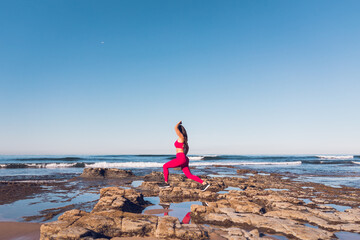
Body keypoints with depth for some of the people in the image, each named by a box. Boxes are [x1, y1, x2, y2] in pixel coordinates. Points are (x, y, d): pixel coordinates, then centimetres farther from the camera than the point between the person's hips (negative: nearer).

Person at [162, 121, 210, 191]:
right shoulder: (183, 138, 18)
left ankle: (166, 183, 7)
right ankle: (204, 183, 0)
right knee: (189, 175, 9)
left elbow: (175, 128, -20)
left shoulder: (181, 137, -9)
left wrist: (179, 123, -2)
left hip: (181, 159, -10)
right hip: (184, 159, 10)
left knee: (165, 166, 4)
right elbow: (187, 147, 28)